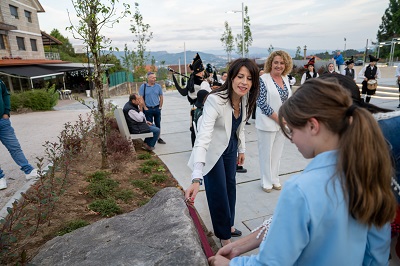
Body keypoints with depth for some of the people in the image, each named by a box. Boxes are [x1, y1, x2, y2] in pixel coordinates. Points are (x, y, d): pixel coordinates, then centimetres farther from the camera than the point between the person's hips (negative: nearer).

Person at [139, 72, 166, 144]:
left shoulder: (158, 86, 3)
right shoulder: (143, 86, -5)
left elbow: (161, 97, 9)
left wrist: (160, 106, 4)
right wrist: (145, 107, -7)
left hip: (157, 108, 3)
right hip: (148, 109, -3)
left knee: (158, 124, 10)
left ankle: (158, 138, 23)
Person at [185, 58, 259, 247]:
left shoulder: (245, 98, -11)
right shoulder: (215, 100, -33)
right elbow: (203, 137, -43)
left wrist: (241, 149, 14)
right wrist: (196, 179, -52)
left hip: (231, 147, 7)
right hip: (214, 151, -7)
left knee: (230, 185, 21)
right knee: (218, 192, 3)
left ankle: (228, 224, 46)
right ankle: (224, 235, 29)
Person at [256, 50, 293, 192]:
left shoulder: (286, 79, 8)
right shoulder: (263, 79, -11)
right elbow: (261, 103, -16)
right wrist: (277, 118, -15)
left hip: (282, 123, 6)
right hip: (267, 123, -6)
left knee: (277, 152, 13)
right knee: (266, 153, 4)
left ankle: (274, 179, 29)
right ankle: (266, 182, 21)